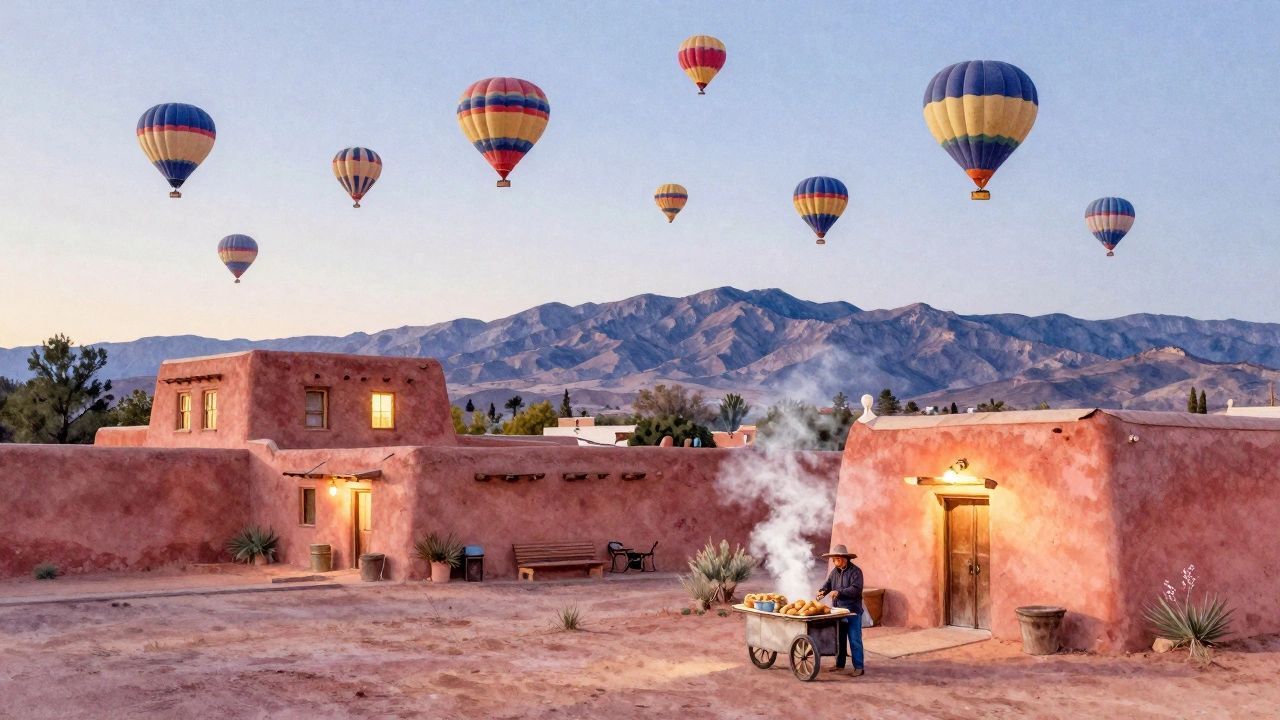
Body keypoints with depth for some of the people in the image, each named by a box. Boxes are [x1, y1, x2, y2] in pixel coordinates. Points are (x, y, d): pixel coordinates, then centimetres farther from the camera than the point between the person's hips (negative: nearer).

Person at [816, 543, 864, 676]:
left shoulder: (855, 571, -12)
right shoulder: (835, 571, 11)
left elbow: (856, 589, -21)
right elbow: (828, 583, 11)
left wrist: (839, 592, -25)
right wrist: (822, 591, -11)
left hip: (853, 612, -7)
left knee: (854, 640, -3)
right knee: (839, 639, 15)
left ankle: (858, 667, 1)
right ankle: (839, 664, 25)